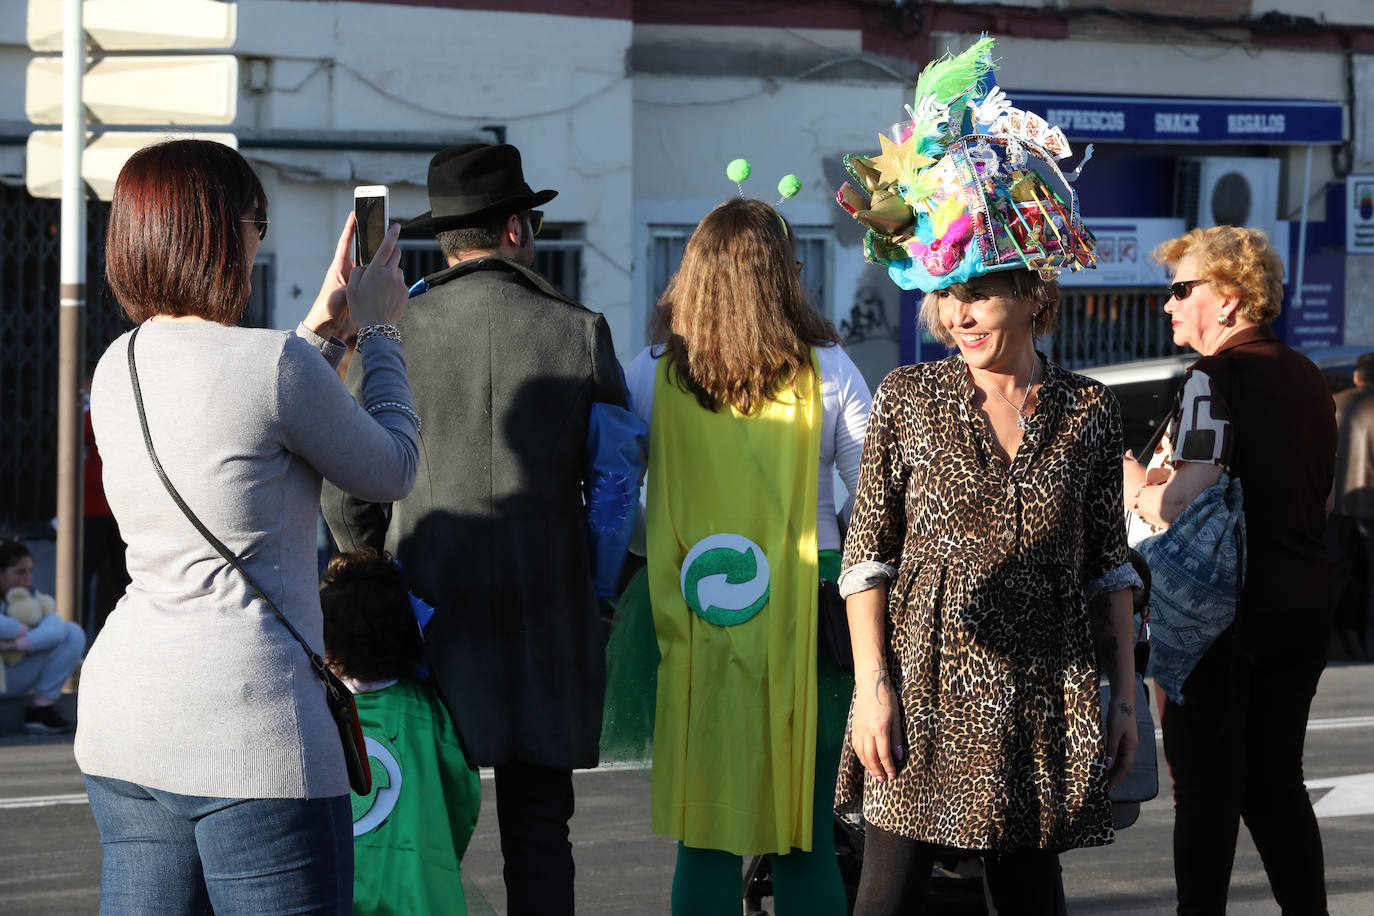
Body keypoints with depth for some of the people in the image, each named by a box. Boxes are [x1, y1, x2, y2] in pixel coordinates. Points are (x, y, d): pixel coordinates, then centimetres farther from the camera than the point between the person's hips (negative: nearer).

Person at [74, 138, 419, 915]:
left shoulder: (118, 368, 8)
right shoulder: (275, 363, -14)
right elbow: (392, 472, 3)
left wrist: (326, 325, 29)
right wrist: (378, 330, 15)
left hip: (120, 722, 8)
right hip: (249, 731, -8)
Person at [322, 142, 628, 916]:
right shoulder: (580, 332, -1)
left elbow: (345, 492, 1)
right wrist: (600, 591, 14)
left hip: (430, 613, 0)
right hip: (547, 617, 0)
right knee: (538, 831, 4)